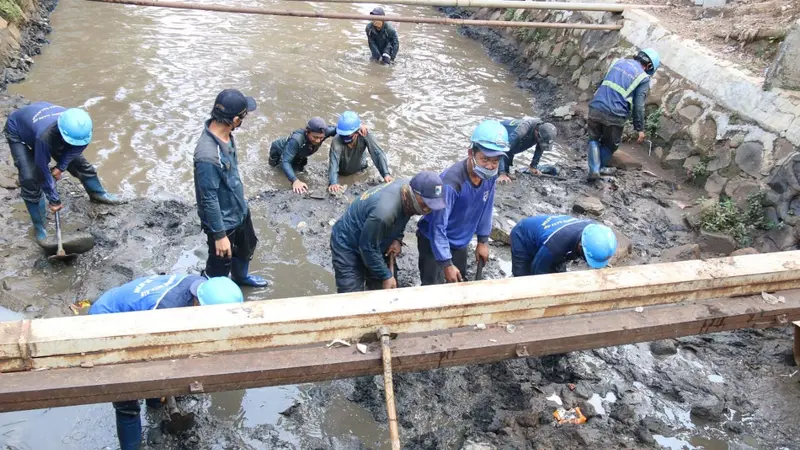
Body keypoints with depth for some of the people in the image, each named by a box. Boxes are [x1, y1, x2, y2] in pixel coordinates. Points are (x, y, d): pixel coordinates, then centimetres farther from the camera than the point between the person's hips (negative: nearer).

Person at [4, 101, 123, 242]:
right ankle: (38, 226, -1)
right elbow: (42, 170, -33)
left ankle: (98, 193, 35)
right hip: (17, 132, -5)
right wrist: (54, 200, -22)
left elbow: (77, 147, -8)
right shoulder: (44, 137, -47)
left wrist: (60, 167, -12)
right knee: (30, 179, -17)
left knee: (78, 161, 8)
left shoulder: (79, 127, -33)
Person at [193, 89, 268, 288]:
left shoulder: (224, 132, -10)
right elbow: (209, 200, -28)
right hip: (223, 220, -9)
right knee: (220, 265, 16)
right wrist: (219, 234, -20)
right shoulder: (207, 155, -38)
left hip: (240, 209, 9)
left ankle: (241, 276, 61)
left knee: (247, 246, 32)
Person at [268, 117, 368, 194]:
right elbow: (285, 162, -53)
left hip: (298, 155, 4)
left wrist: (358, 126, -38)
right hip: (280, 150, -4)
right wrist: (295, 181, -69)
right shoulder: (296, 140, -50)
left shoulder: (322, 133, -36)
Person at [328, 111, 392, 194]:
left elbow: (378, 154, -38)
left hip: (359, 170, 2)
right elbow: (333, 163, -48)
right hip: (342, 174, -2)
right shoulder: (336, 142, -38)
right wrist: (333, 183, -66)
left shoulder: (364, 136, -34)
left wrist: (386, 174, -51)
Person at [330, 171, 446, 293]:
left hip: (375, 244, 8)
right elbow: (368, 248, -27)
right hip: (348, 246, -8)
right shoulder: (385, 211, -41)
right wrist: (386, 276, -18)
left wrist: (397, 239, -9)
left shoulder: (408, 187, -16)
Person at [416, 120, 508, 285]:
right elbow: (438, 226, -30)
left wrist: (483, 241, 11)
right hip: (434, 241, -7)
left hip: (460, 241, 7)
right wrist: (447, 264, -26)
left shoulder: (489, 176, -14)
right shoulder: (451, 181, -35)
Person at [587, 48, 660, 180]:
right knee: (609, 146, 20)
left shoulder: (618, 62, 18)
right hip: (614, 116, -3)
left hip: (595, 109, 4)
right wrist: (640, 129, 1)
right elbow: (639, 106, -4)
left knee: (594, 139, 20)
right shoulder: (644, 78, 2)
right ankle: (598, 168, 24)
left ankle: (593, 170, 5)